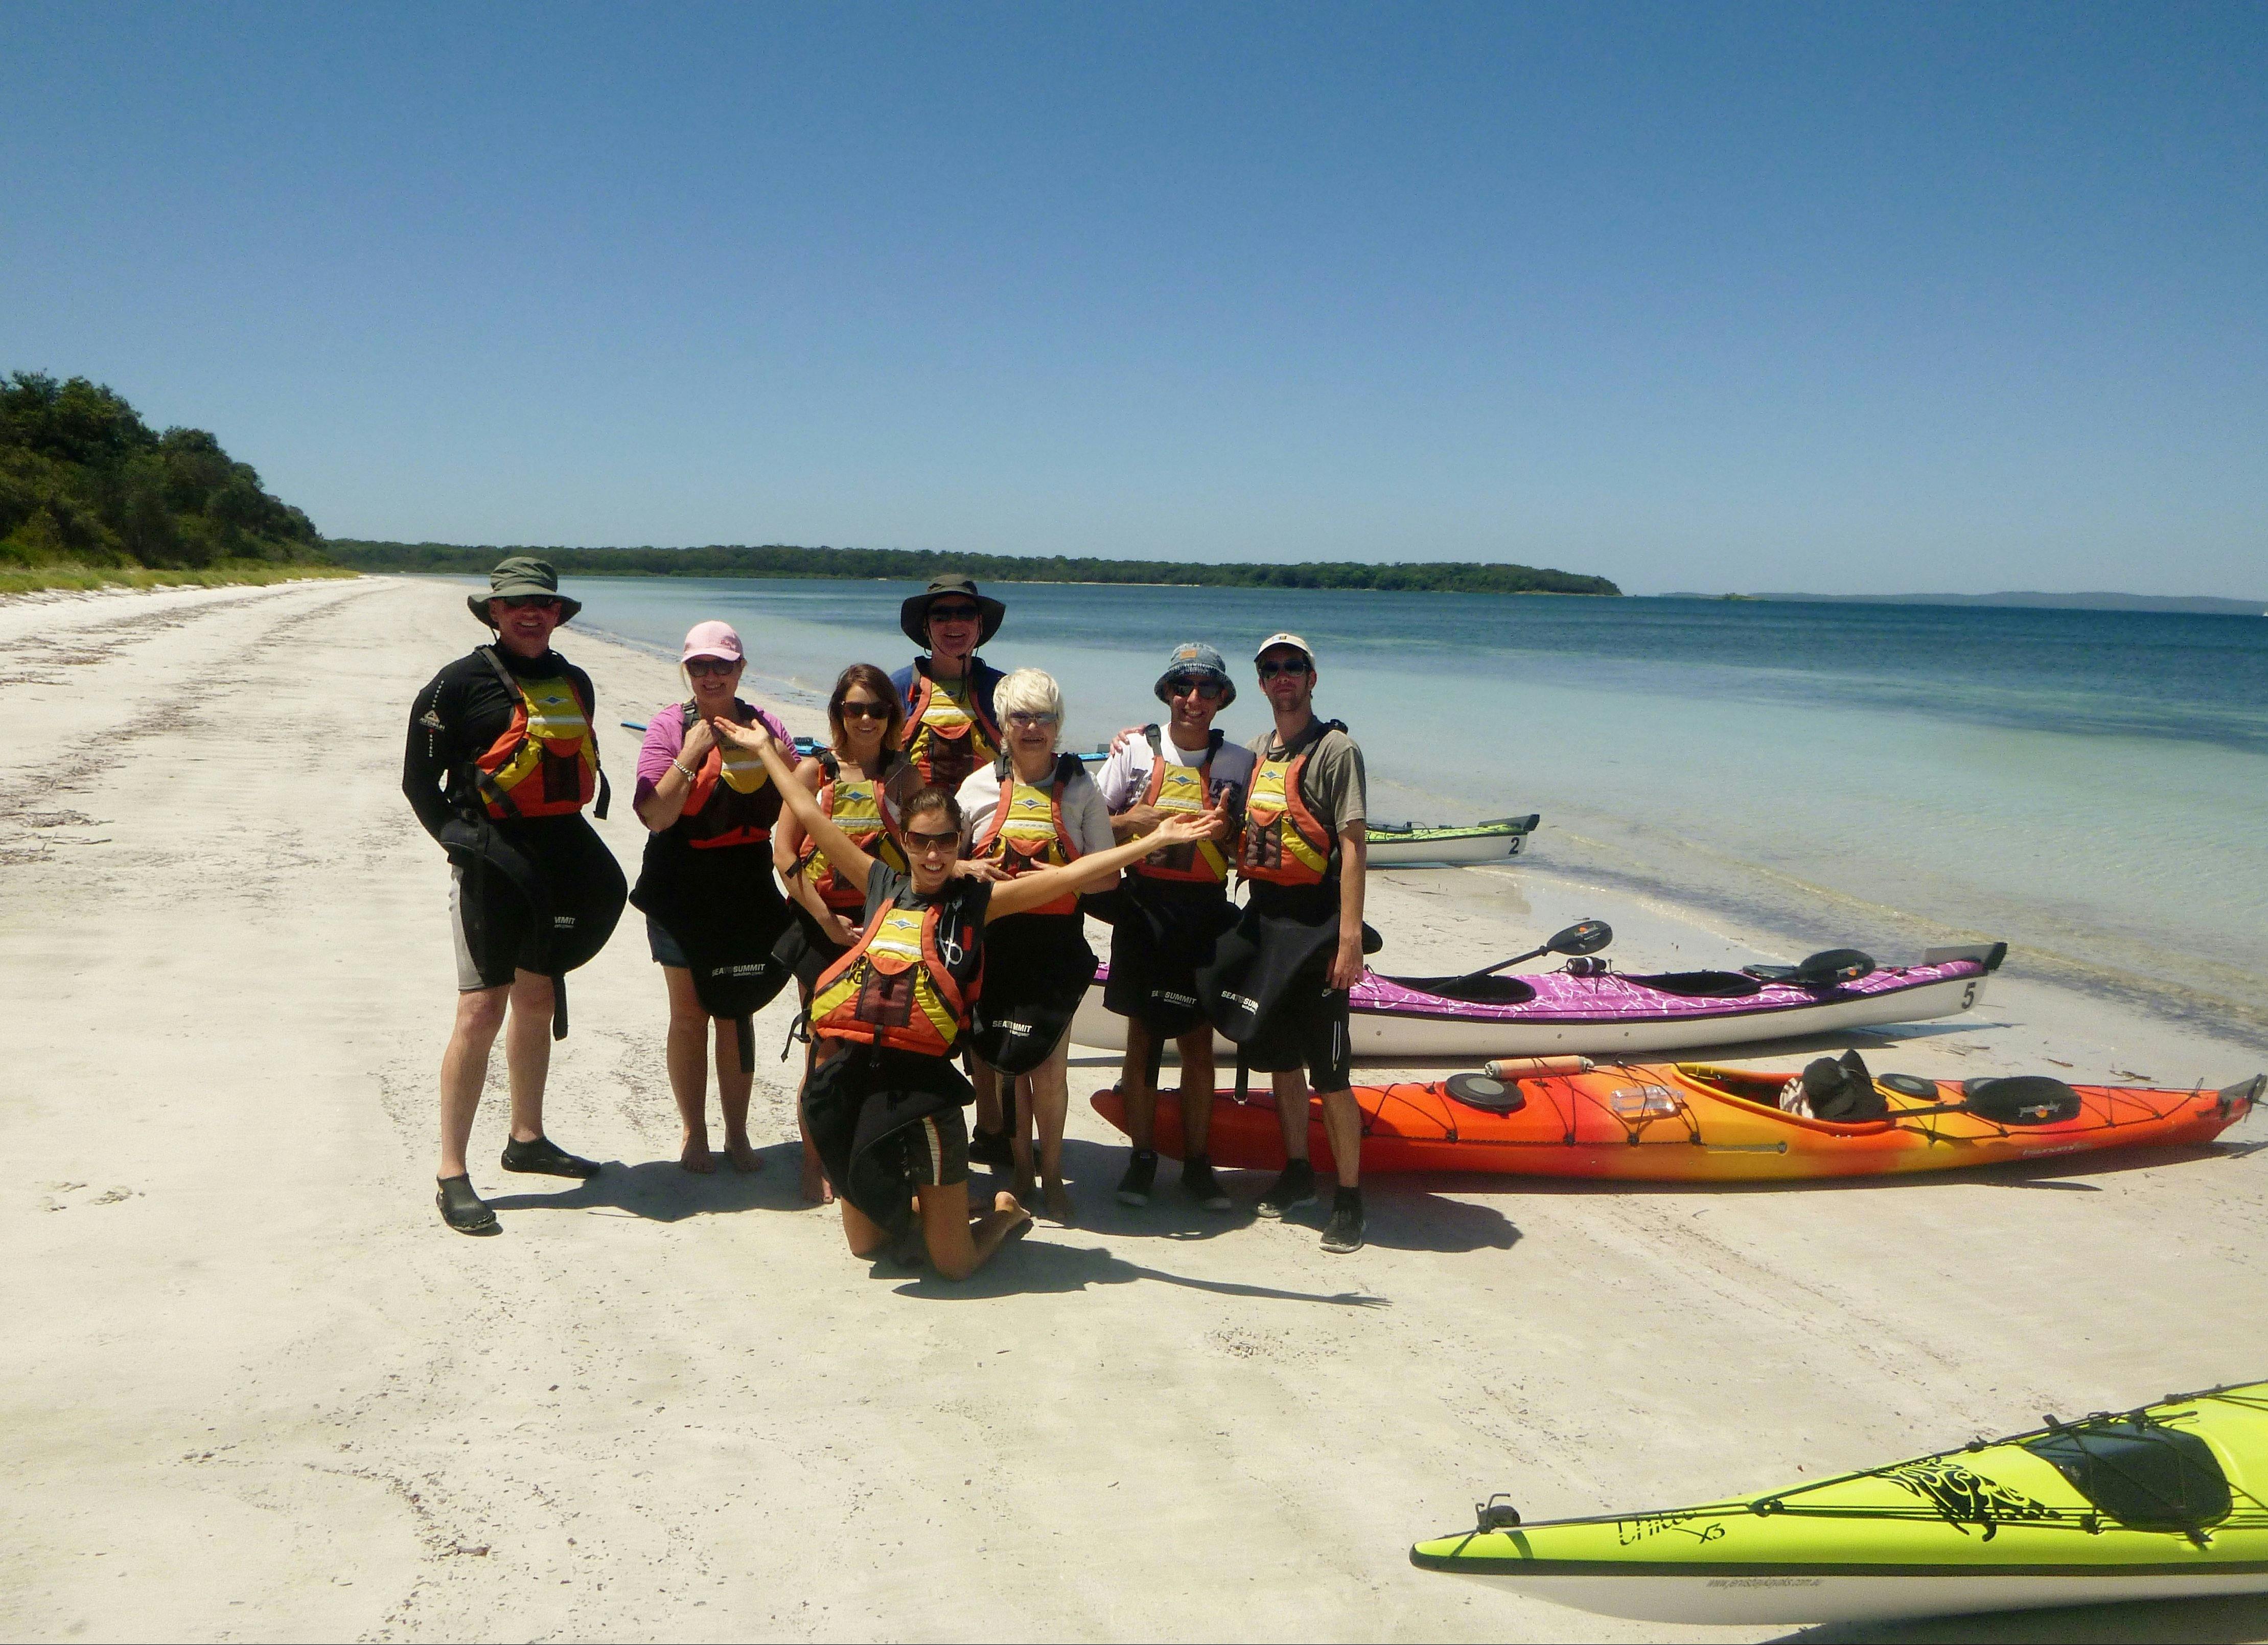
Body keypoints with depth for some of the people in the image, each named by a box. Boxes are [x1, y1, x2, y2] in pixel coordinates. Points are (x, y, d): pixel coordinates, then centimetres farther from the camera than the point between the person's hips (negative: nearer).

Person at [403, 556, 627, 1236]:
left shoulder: (575, 683, 13)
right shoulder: (462, 682, -6)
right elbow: (419, 779, -3)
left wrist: (581, 854, 13)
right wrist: (461, 837, -12)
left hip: (562, 861, 7)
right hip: (493, 862, -7)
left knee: (538, 1001, 17)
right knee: (482, 1010, -10)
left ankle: (527, 1139, 32)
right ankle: (452, 1175, -4)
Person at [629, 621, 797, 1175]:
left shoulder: (765, 726, 4)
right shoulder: (670, 724, -5)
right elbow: (655, 816, -13)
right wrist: (690, 756, -21)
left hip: (747, 886, 2)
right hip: (684, 889, -2)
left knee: (737, 1011, 8)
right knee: (689, 1013, 6)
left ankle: (737, 1134, 20)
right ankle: (694, 1135, 19)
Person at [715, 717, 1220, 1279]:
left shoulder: (978, 899, 1)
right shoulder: (882, 886, 10)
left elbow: (1071, 875, -5)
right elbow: (811, 816, 16)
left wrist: (1154, 840, -12)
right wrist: (765, 749, 21)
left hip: (920, 1085, -3)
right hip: (849, 1078, 4)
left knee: (954, 1264, 3)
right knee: (865, 1245, 17)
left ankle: (1004, 1214, 33)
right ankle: (915, 1206, 47)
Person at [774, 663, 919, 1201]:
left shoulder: (902, 773, 5)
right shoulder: (815, 769, 1)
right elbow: (784, 852, -4)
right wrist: (828, 921, -9)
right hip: (822, 923, -1)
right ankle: (814, 1162, 16)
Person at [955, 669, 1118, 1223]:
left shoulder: (1080, 788, 2)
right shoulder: (980, 786, 4)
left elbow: (1108, 876, 2)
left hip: (1057, 945, -1)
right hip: (996, 944, 1)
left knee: (1048, 1067, -3)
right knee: (1008, 1063, 6)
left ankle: (1052, 1175, 15)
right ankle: (1021, 1172, 22)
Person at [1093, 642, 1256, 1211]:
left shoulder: (1237, 762, 4)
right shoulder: (1136, 749, 2)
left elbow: (1244, 852, 7)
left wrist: (1223, 828, -14)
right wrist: (1133, 820, -12)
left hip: (1206, 912, 1)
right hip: (1145, 906, 0)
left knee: (1199, 1040, 4)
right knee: (1142, 1035, 4)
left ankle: (1197, 1163, 15)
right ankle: (1142, 1158, 15)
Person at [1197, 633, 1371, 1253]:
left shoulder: (1335, 749, -9)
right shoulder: (1257, 749, 14)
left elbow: (1352, 846, -14)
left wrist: (1350, 937, -19)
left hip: (1315, 924, -7)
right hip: (1260, 917, 7)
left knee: (1329, 1071, -5)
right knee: (1278, 1056, 16)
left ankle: (1349, 1195, 6)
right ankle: (1297, 1172, 30)